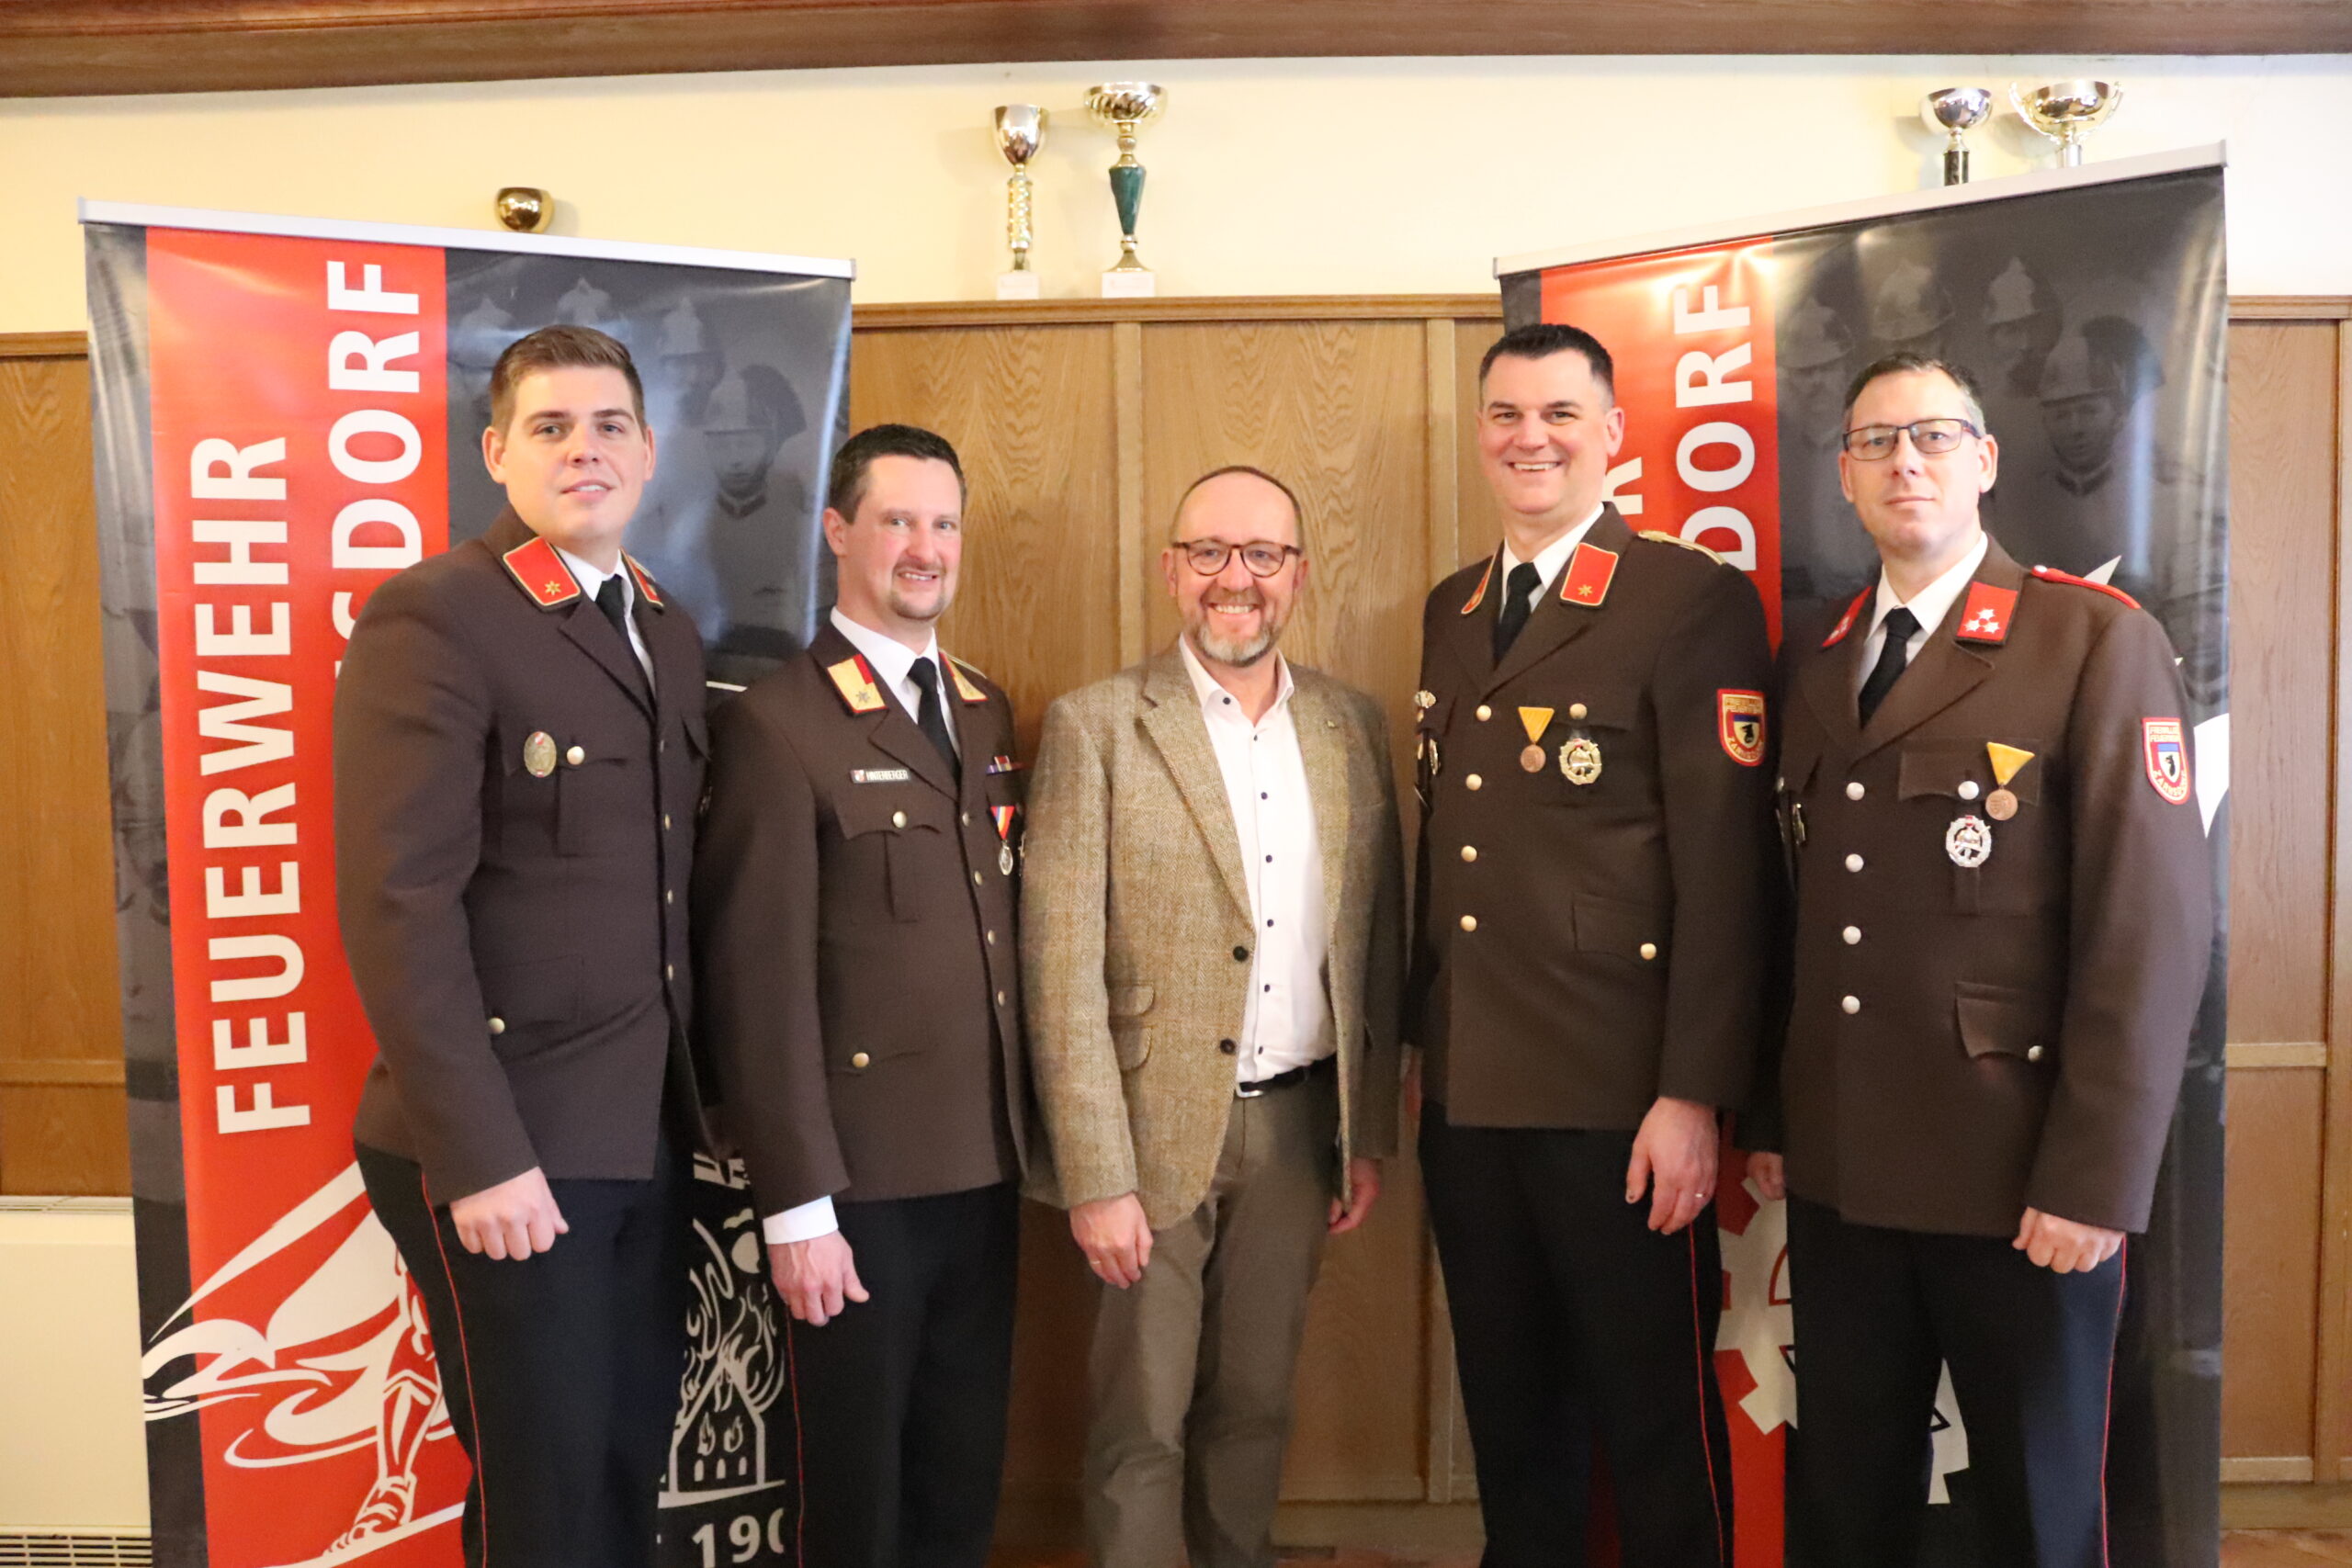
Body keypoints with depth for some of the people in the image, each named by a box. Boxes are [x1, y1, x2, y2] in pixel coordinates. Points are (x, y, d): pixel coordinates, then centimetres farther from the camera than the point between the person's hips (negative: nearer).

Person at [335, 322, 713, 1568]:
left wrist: (697, 1098, 10)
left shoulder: (667, 631, 12)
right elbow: (397, 901, -17)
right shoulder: (433, 614, -11)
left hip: (647, 1136, 7)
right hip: (503, 1150, -6)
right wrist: (478, 1157, -19)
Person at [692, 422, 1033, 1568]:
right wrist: (796, 1204, -15)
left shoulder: (987, 713, 11)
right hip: (860, 1182, -6)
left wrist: (1023, 1137, 9)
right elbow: (759, 987, -14)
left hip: (983, 1172, 6)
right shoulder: (777, 723, -11)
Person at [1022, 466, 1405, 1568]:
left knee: (1255, 1408, 17)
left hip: (1300, 1127, 4)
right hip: (1157, 1126, -3)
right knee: (1144, 1426, 8)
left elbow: (1376, 947, 9)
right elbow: (1061, 972, -11)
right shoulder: (1096, 726, -8)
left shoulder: (1352, 725, 5)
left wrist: (1369, 1133, 8)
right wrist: (1097, 1179, -13)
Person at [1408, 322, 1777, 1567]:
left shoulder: (1694, 599, -8)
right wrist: (1416, 1043, 12)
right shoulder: (1450, 609, 13)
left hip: (1617, 1100, -6)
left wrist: (1693, 1093, -16)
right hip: (1466, 1095, 6)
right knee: (1507, 1417, 18)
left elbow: (1724, 863, -13)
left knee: (1655, 1425, 9)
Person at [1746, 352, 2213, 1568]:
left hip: (2021, 1182, -4)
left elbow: (2153, 923, -13)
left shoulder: (2097, 642, -7)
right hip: (1838, 1172, 5)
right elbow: (1794, 910, 8)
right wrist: (1769, 1116, 5)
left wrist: (2097, 1178, -16)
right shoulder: (1811, 662, 10)